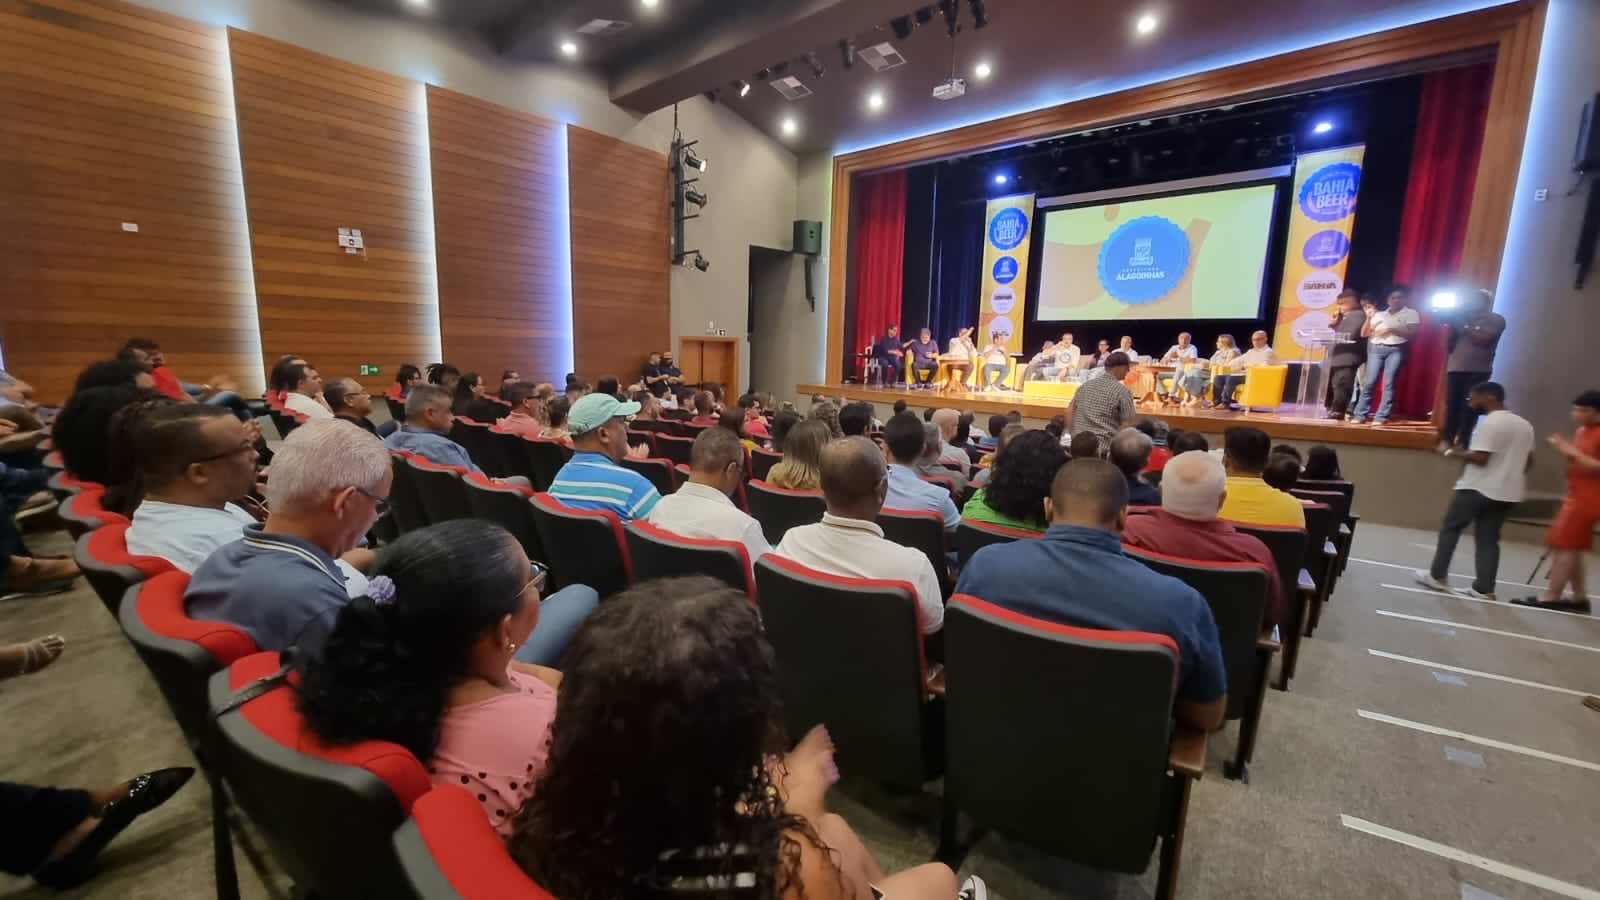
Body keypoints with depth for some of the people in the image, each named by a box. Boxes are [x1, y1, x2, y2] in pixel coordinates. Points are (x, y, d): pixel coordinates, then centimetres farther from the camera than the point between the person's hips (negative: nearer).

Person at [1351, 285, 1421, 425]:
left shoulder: (1411, 313, 9)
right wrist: (1369, 318, 2)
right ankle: (1359, 415, -4)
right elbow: (1364, 333, 15)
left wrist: (1391, 330, -14)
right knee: (1369, 383, -4)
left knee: (1388, 384, -9)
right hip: (1376, 349, 3)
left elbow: (1412, 333, -3)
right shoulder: (1379, 315, 19)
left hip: (1396, 350, -3)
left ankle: (1381, 417, -10)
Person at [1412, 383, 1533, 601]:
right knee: (1488, 539, 9)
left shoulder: (1490, 423, -16)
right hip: (1508, 492, 8)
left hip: (1477, 488, -8)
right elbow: (1528, 461, 17)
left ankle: (1438, 576, 12)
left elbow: (1480, 458, -21)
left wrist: (1456, 453, -5)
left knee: (1450, 528, 7)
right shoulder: (1524, 425, 12)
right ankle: (1484, 588, 8)